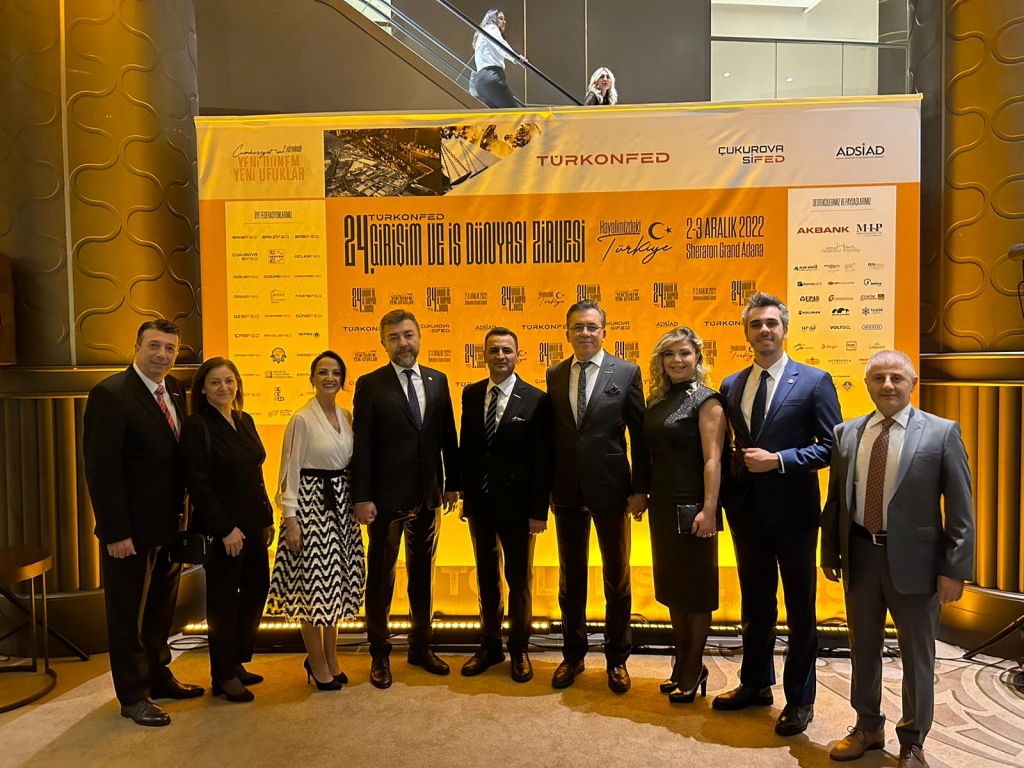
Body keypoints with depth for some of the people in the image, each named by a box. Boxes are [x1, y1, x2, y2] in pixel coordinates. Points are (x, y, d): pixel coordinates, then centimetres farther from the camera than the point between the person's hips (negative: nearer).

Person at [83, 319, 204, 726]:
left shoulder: (175, 390, 5)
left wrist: (185, 511, 3)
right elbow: (101, 468, -19)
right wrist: (115, 532, -20)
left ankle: (158, 676, 39)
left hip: (169, 525, 7)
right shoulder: (110, 394, -16)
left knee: (161, 608, 21)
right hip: (131, 530, -7)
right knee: (128, 613, 10)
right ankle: (133, 696, 26)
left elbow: (179, 454, 7)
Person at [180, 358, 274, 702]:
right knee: (224, 599, 6)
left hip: (254, 524, 7)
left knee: (256, 591, 12)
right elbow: (198, 485, -16)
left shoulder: (245, 421, 9)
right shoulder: (196, 426, -12)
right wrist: (226, 529, -17)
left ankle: (237, 661, 31)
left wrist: (268, 518, 11)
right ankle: (224, 675, 23)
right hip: (221, 528, -7)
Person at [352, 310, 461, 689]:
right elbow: (362, 445, -9)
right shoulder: (370, 385, -6)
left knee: (423, 575, 16)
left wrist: (452, 483, 6)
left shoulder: (437, 380, 5)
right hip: (386, 497, -4)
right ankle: (380, 655, 26)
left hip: (428, 496, 4)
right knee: (380, 577, 9)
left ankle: (420, 647, 32)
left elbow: (448, 436, 8)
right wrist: (362, 497, -12)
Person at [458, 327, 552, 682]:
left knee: (519, 580, 11)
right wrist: (465, 492, 4)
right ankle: (490, 646, 33)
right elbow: (465, 447, 7)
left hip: (517, 505, -4)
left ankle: (519, 649, 29)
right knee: (486, 577, 16)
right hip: (479, 503, 4)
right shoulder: (471, 394, 4)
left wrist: (539, 510, -12)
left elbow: (542, 461, -10)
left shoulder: (536, 400, -9)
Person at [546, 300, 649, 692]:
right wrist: (547, 485, 3)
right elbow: (551, 434, 5)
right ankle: (573, 654, 32)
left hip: (611, 489, -2)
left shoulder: (626, 373, -4)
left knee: (617, 578, 12)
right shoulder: (554, 375, 5)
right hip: (567, 492, 3)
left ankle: (617, 659, 30)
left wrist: (640, 488, -7)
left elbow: (640, 436, -5)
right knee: (570, 578, 15)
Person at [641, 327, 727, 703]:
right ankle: (682, 663, 31)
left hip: (692, 507, -7)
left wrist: (708, 510, -22)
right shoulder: (656, 401, 8)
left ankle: (694, 670, 23)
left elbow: (712, 460, -17)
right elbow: (652, 453, 9)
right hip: (662, 505, 7)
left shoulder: (707, 400, -10)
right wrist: (643, 495, 4)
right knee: (671, 585, 16)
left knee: (696, 588, 7)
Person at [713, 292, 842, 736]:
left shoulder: (814, 381, -6)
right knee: (755, 604, 18)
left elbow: (831, 446, -9)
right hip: (746, 509, 4)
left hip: (792, 510, -4)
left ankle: (799, 699, 27)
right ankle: (755, 684, 35)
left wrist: (778, 460, -19)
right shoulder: (731, 385, 7)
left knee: (799, 607, 10)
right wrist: (726, 494, -2)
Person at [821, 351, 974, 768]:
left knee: (916, 655, 12)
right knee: (863, 648, 17)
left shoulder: (942, 432, -7)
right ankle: (868, 727, 37)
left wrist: (955, 569, -11)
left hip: (913, 559, -3)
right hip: (860, 555, 3)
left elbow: (960, 508, -7)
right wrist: (829, 552, 8)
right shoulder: (846, 433, 3)